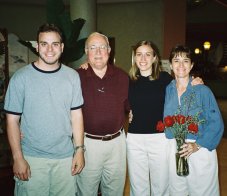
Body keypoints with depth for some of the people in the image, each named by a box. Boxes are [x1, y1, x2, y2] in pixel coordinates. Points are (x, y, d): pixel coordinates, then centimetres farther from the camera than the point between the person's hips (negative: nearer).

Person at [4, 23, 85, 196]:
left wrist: (79, 149, 1)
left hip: (66, 156, 2)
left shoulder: (72, 76, 1)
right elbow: (12, 120, -4)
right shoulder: (21, 77, -7)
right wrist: (18, 158, -8)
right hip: (31, 157, -2)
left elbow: (76, 115, 4)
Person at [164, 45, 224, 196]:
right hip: (173, 150, 3)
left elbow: (216, 123, -9)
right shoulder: (167, 90, 5)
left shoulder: (203, 91, -7)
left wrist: (198, 145, -18)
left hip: (200, 150, -3)